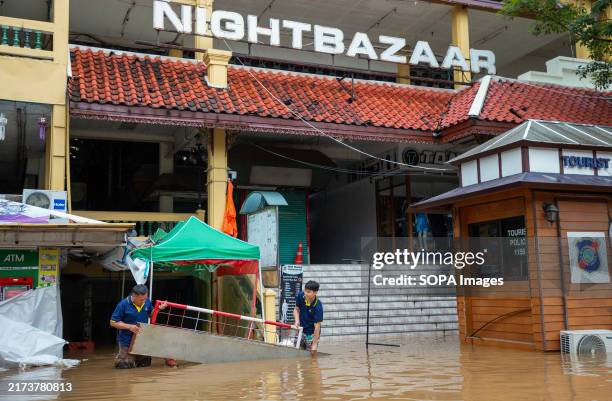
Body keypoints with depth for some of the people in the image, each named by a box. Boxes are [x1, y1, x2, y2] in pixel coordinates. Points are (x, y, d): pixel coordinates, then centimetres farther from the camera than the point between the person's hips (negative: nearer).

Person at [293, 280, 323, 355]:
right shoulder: (300, 296, -13)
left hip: (311, 334, -5)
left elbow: (317, 326, -25)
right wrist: (297, 320, -15)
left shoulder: (318, 306, -27)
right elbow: (296, 309, 4)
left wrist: (315, 344, -24)